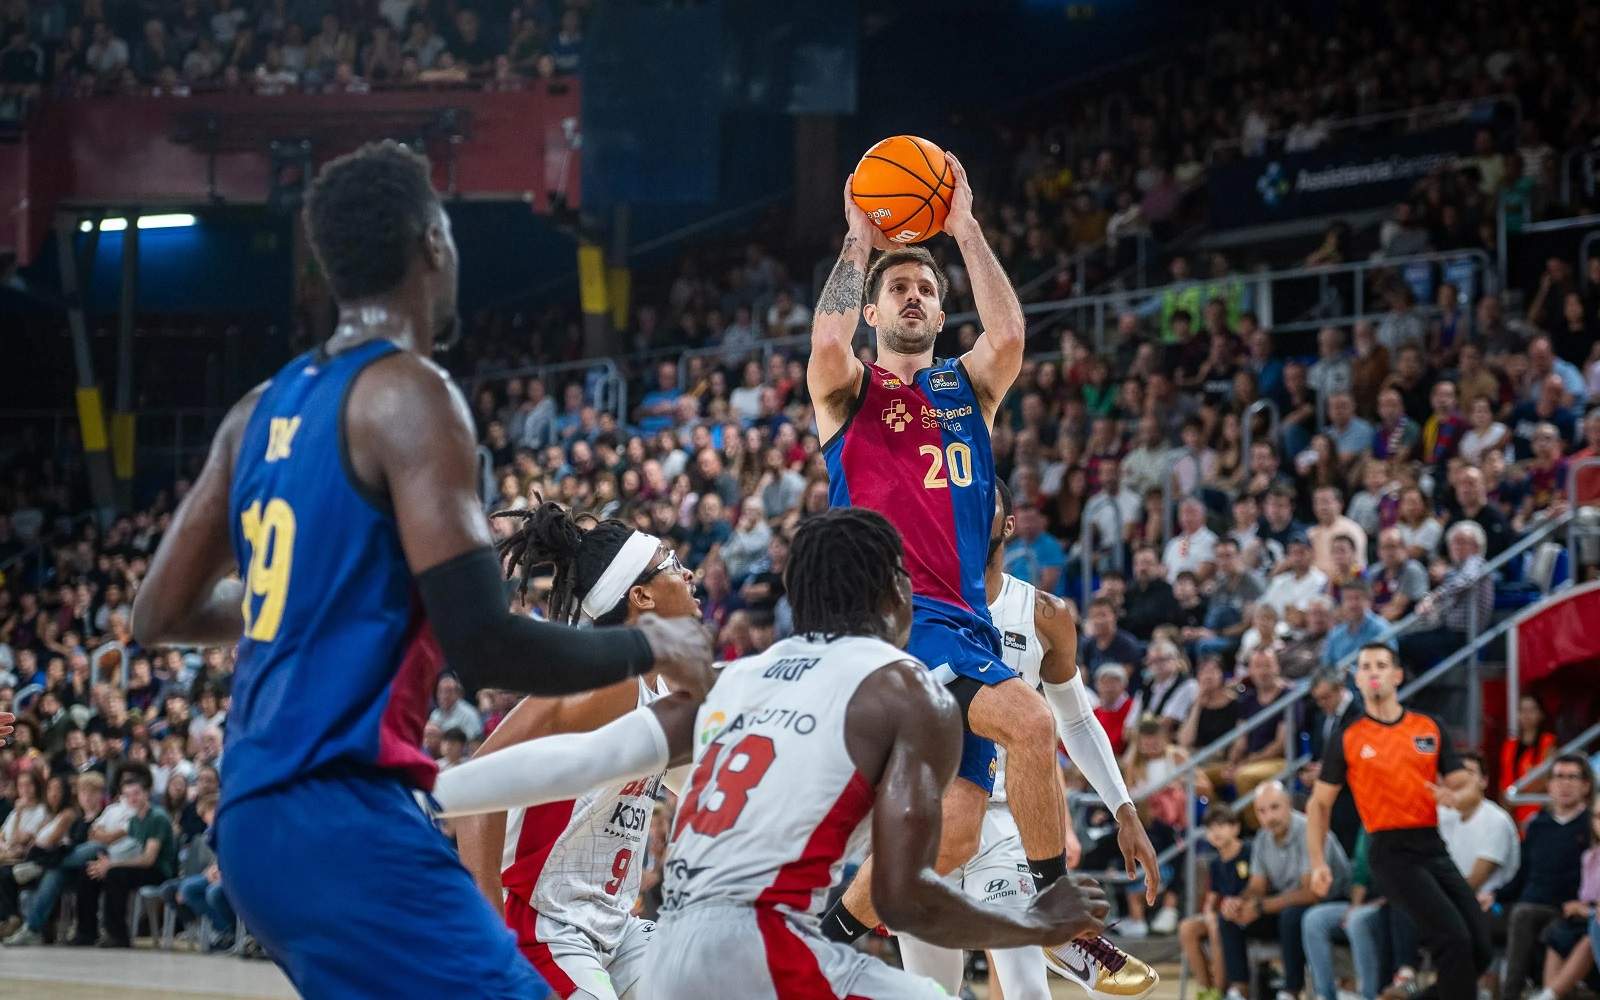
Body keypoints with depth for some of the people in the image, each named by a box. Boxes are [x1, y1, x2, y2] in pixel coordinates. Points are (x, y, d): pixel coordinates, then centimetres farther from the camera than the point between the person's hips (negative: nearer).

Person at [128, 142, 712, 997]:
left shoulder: (261, 412, 14)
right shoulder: (410, 396, -10)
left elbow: (159, 617, 20)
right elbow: (481, 645, -17)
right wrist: (645, 649, -1)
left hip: (259, 814, 10)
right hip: (341, 818, -10)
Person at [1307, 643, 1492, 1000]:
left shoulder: (1431, 728, 11)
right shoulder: (1348, 740, 4)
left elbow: (1463, 783, 11)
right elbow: (1319, 804, 9)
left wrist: (1452, 793, -13)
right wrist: (1318, 863, -2)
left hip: (1433, 847, 5)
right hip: (1392, 851, -5)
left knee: (1480, 950, 0)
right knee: (1454, 940, -20)